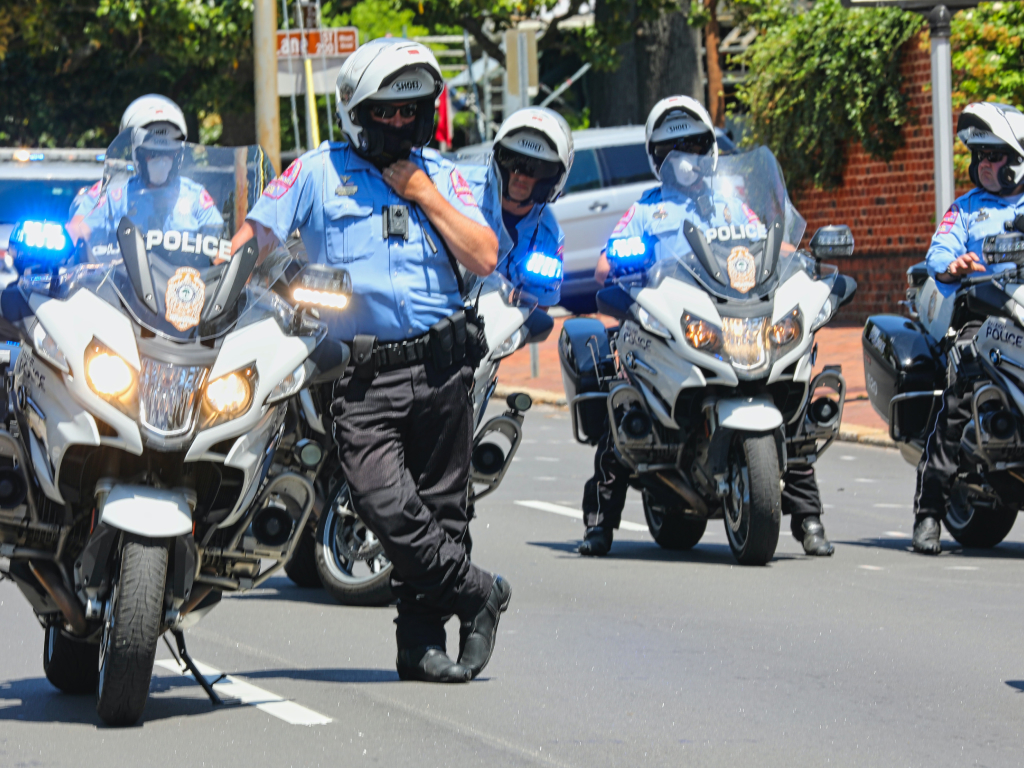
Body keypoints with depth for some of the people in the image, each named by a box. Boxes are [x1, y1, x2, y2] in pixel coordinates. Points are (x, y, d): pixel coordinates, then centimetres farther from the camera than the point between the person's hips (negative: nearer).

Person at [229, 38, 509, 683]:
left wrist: (421, 192, -2)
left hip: (441, 364, 3)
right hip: (363, 376, -3)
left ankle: (422, 642, 14)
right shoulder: (318, 171, 7)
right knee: (387, 506, -18)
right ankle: (480, 593, 0)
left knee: (440, 510, 5)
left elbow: (484, 259, 3)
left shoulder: (440, 175, 13)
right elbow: (256, 235, 3)